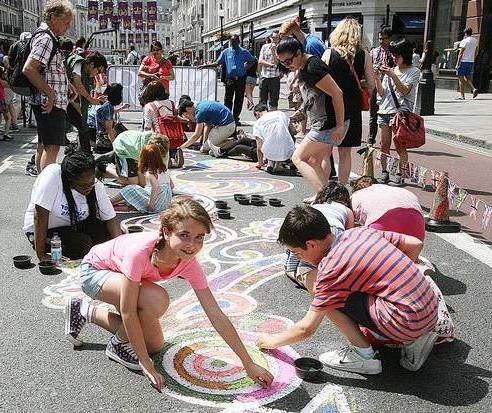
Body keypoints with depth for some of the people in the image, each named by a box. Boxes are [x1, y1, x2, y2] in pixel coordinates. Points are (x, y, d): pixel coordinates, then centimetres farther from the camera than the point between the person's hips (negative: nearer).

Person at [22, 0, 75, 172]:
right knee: (52, 146, -12)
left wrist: (67, 84, 14)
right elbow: (28, 69, -25)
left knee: (43, 145, 14)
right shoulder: (45, 39, -15)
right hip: (50, 103, -11)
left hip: (49, 102, 11)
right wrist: (50, 92, -22)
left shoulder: (50, 38, 17)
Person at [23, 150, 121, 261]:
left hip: (74, 226, 5)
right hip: (43, 231, -5)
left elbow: (111, 219, -11)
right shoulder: (52, 175, -30)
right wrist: (41, 255, -30)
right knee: (84, 244, -28)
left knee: (108, 232, -16)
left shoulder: (96, 186, -14)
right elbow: (40, 214, -31)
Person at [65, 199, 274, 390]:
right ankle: (119, 344, -2)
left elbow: (217, 315, -21)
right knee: (157, 299, -32)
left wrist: (249, 364, -20)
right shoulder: (141, 251, -40)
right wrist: (145, 363, -26)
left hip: (118, 275, 6)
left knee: (154, 345, 8)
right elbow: (127, 311, -33)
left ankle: (86, 311, 21)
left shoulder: (189, 264, -24)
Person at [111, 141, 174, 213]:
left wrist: (151, 204, -27)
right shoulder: (165, 169, 6)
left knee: (129, 189, 3)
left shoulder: (150, 173, -17)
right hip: (166, 203, 8)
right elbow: (172, 185, 13)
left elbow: (156, 187, -32)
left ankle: (111, 202, 19)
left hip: (157, 205, -8)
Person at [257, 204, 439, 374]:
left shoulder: (332, 267, -12)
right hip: (432, 310, 8)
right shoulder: (360, 231, 7)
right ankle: (415, 340, 17)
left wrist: (272, 341, 9)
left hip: (407, 322, -8)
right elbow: (415, 244, 11)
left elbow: (307, 329, -8)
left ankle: (364, 355, 4)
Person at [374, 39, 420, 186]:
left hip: (401, 112, -5)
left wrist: (392, 76, -18)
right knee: (384, 145, 4)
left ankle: (400, 175, -1)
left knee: (399, 146, -6)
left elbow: (405, 91, -11)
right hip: (385, 110, 5)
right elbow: (382, 93, 11)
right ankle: (384, 173, 11)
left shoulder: (414, 71, 3)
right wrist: (377, 77, -3)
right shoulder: (390, 70, 17)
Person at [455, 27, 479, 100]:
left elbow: (460, 53, -13)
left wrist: (457, 63, -12)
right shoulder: (475, 41, 10)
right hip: (471, 61, 7)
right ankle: (474, 89, -2)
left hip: (463, 61, -7)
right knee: (466, 77, 19)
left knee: (461, 78, 0)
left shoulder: (464, 41, -11)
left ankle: (462, 95, 1)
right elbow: (475, 52, 15)